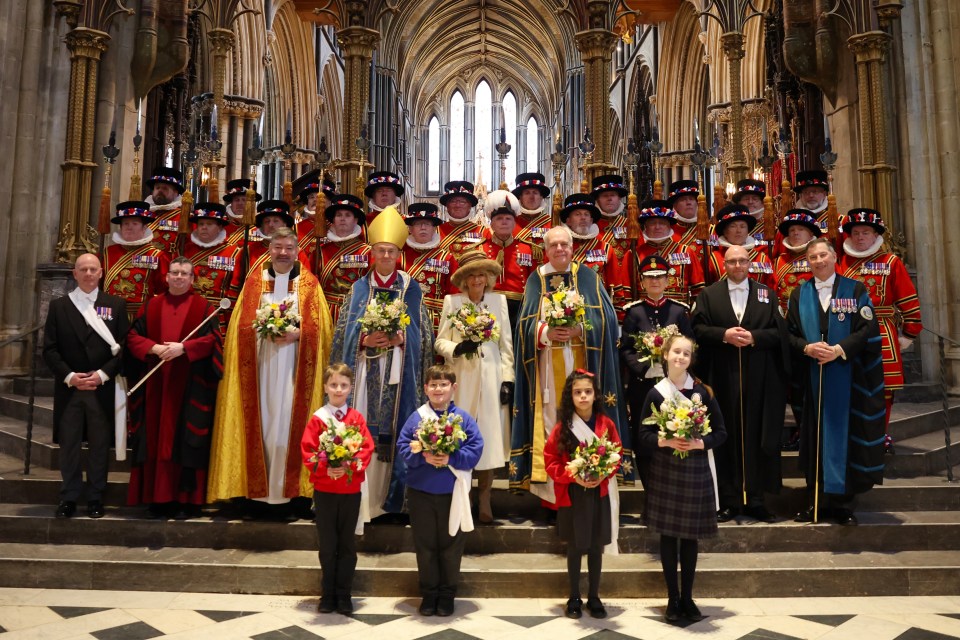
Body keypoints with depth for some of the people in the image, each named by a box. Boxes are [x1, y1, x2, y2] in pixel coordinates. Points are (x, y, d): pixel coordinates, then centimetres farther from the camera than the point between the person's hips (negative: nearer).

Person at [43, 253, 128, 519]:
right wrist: (69, 376, -10)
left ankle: (95, 498, 15)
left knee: (99, 445, 5)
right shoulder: (59, 306, 8)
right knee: (69, 444, 5)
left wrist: (102, 374, -11)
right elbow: (49, 349, 3)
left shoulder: (116, 305, 5)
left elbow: (125, 346, 0)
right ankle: (69, 497, 15)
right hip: (68, 387, 1)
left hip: (103, 388, -1)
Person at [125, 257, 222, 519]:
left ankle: (187, 500, 2)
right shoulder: (151, 306, 13)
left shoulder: (204, 307, 5)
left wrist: (183, 347, -19)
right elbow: (133, 336, 7)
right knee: (155, 440, 3)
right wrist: (154, 348, -12)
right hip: (156, 384, 3)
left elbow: (212, 339, -6)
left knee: (187, 441, -2)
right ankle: (158, 498, 9)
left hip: (191, 386, -3)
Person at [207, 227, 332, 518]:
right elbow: (242, 324, 5)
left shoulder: (309, 283, 7)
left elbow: (318, 327, 1)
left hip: (294, 367, -1)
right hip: (260, 365, 1)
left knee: (290, 422, -2)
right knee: (261, 422, 2)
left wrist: (296, 333, -17)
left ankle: (294, 490, 4)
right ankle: (258, 489, 9)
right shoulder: (255, 281, 10)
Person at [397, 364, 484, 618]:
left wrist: (451, 459, -22)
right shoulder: (416, 417, -1)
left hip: (453, 492, -1)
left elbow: (475, 449, -9)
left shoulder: (463, 418, -3)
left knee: (451, 544, 10)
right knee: (425, 544, 12)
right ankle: (429, 593, 27)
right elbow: (403, 446, -5)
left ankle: (447, 594, 26)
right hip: (421, 491, 1)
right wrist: (423, 457, -22)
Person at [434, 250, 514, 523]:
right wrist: (457, 348, -16)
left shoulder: (498, 300, 8)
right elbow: (440, 341, 4)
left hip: (491, 378, 1)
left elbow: (506, 344, 7)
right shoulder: (451, 301, 4)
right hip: (461, 379, -1)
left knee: (489, 435, 0)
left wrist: (508, 378, 0)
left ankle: (484, 499, 10)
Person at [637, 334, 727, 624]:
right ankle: (673, 598, 20)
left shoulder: (703, 391, -2)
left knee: (691, 535, 8)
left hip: (695, 470, 0)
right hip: (665, 470, 0)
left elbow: (720, 432, 1)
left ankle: (687, 598, 23)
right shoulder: (656, 393, -3)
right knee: (668, 535, 6)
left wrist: (699, 443, -15)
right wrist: (665, 441, -18)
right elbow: (644, 434, 0)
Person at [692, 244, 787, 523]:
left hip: (759, 379, 1)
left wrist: (754, 337, -13)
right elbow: (698, 328, 0)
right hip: (722, 377, -1)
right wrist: (724, 335, -15)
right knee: (726, 437, 2)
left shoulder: (767, 294, 11)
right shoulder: (708, 295, 9)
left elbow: (778, 332, 3)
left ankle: (755, 499, 14)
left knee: (756, 437, 4)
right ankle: (729, 500, 10)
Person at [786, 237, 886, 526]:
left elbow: (868, 329, -5)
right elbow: (790, 333, 6)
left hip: (846, 377, -2)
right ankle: (817, 502, 13)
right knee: (815, 437, 5)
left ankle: (843, 503, 11)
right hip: (812, 377, 2)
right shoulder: (799, 293, 9)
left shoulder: (856, 290, 3)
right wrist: (807, 348, -13)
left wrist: (839, 349, -16)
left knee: (844, 435, 1)